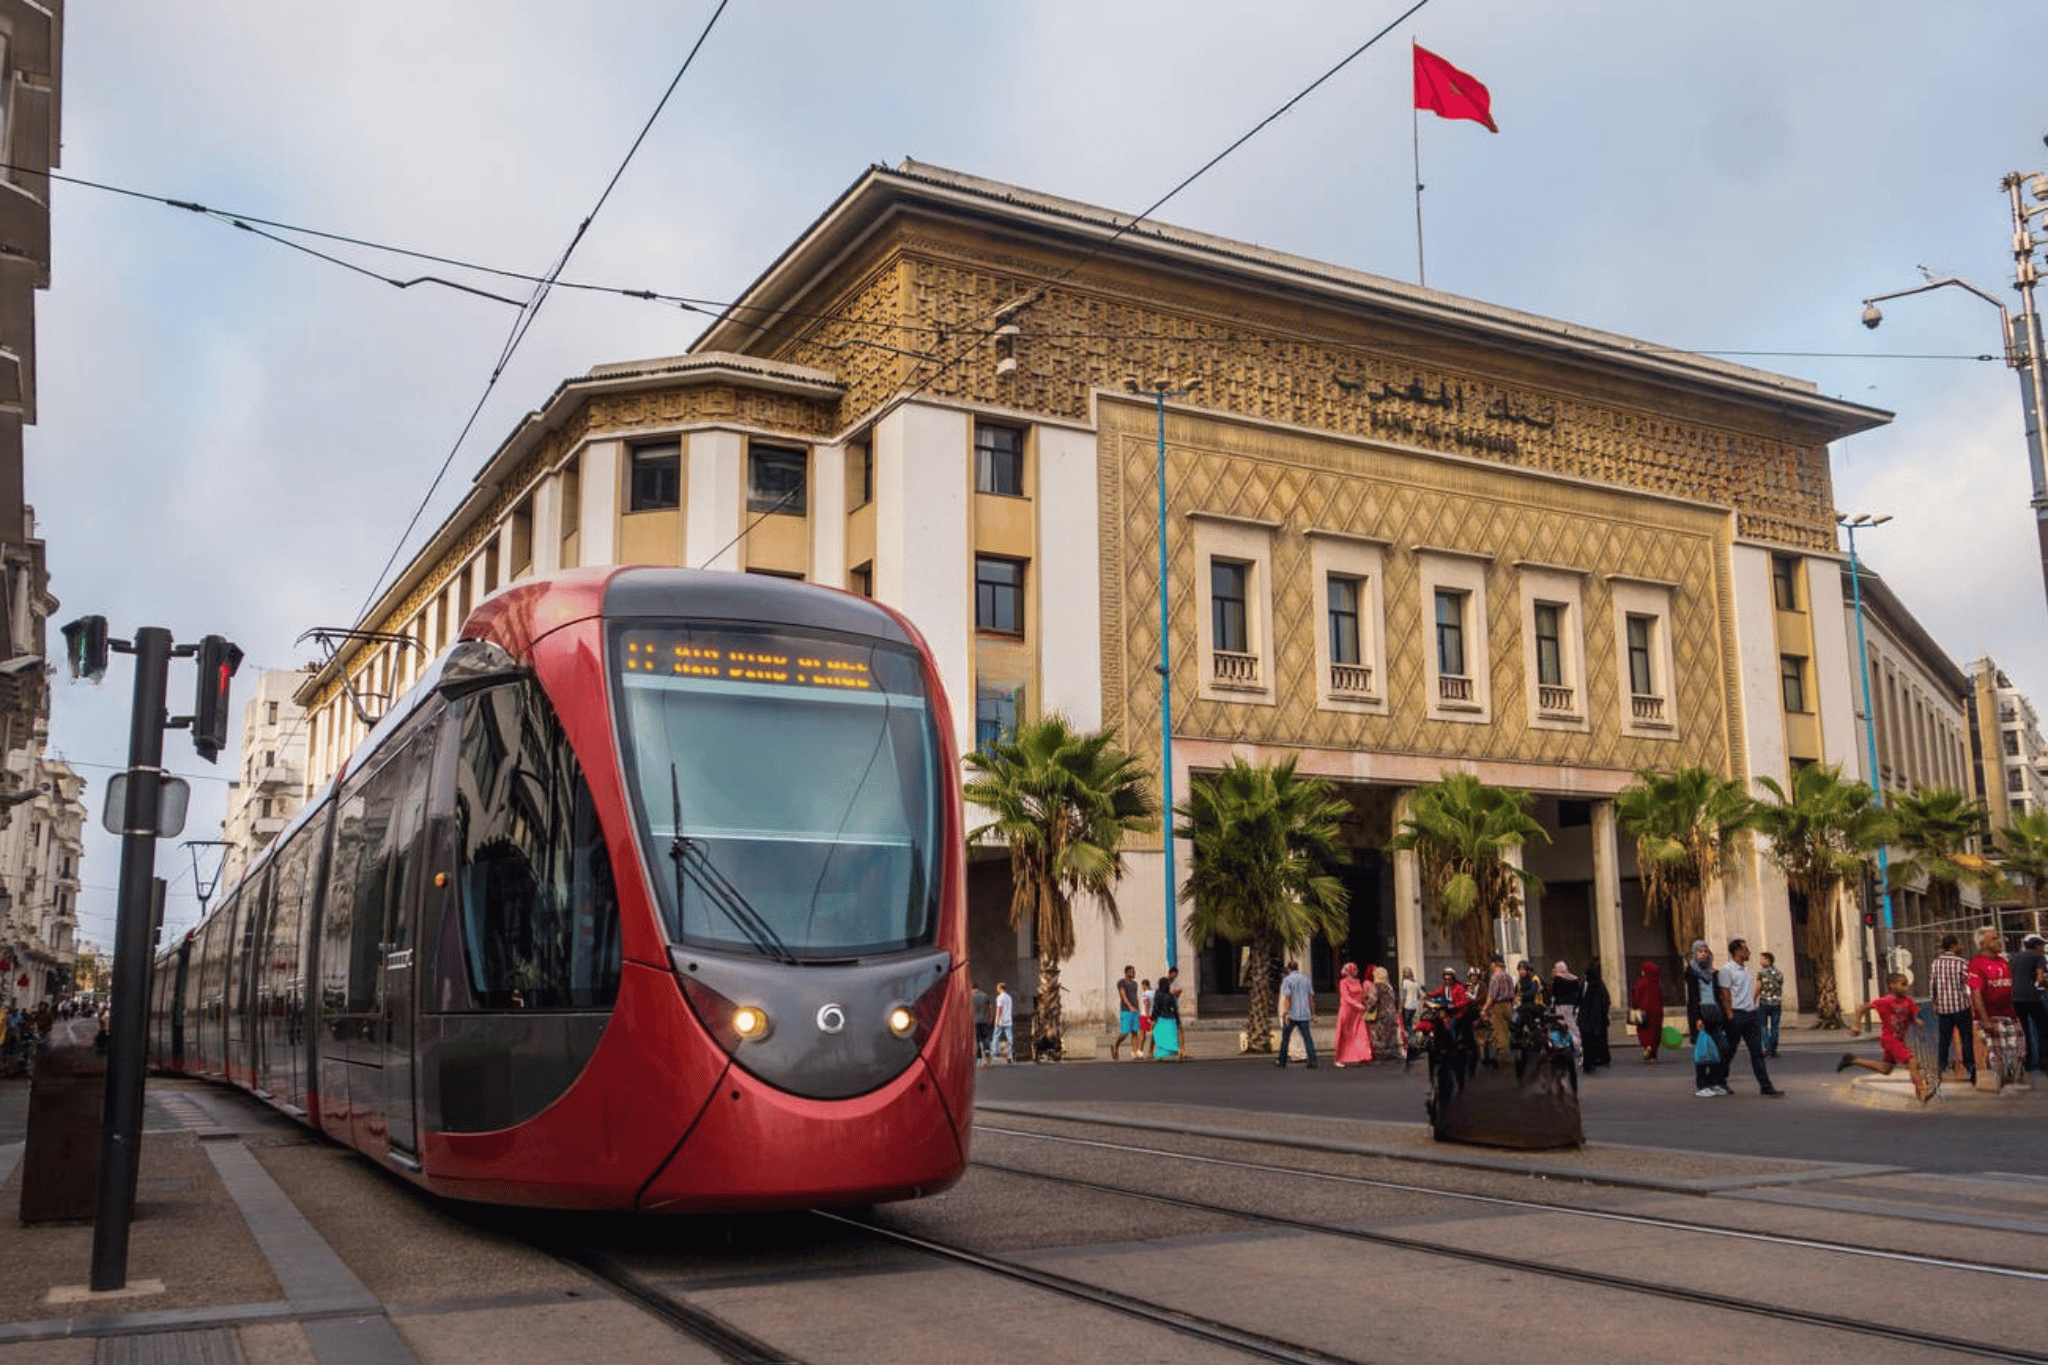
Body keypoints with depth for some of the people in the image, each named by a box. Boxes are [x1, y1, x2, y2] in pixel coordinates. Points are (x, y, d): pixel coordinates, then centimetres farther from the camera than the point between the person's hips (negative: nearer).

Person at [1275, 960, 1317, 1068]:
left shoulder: (1287, 980, -3)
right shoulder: (1306, 979, 11)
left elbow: (1287, 997, -13)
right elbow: (1311, 997, 11)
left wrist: (1287, 1013, -16)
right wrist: (1313, 1014, 14)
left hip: (1292, 1015, -4)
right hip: (1305, 1014, 4)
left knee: (1285, 1037, 9)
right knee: (1307, 1038, 0)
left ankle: (1282, 1062, 17)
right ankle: (1312, 1061, -12)